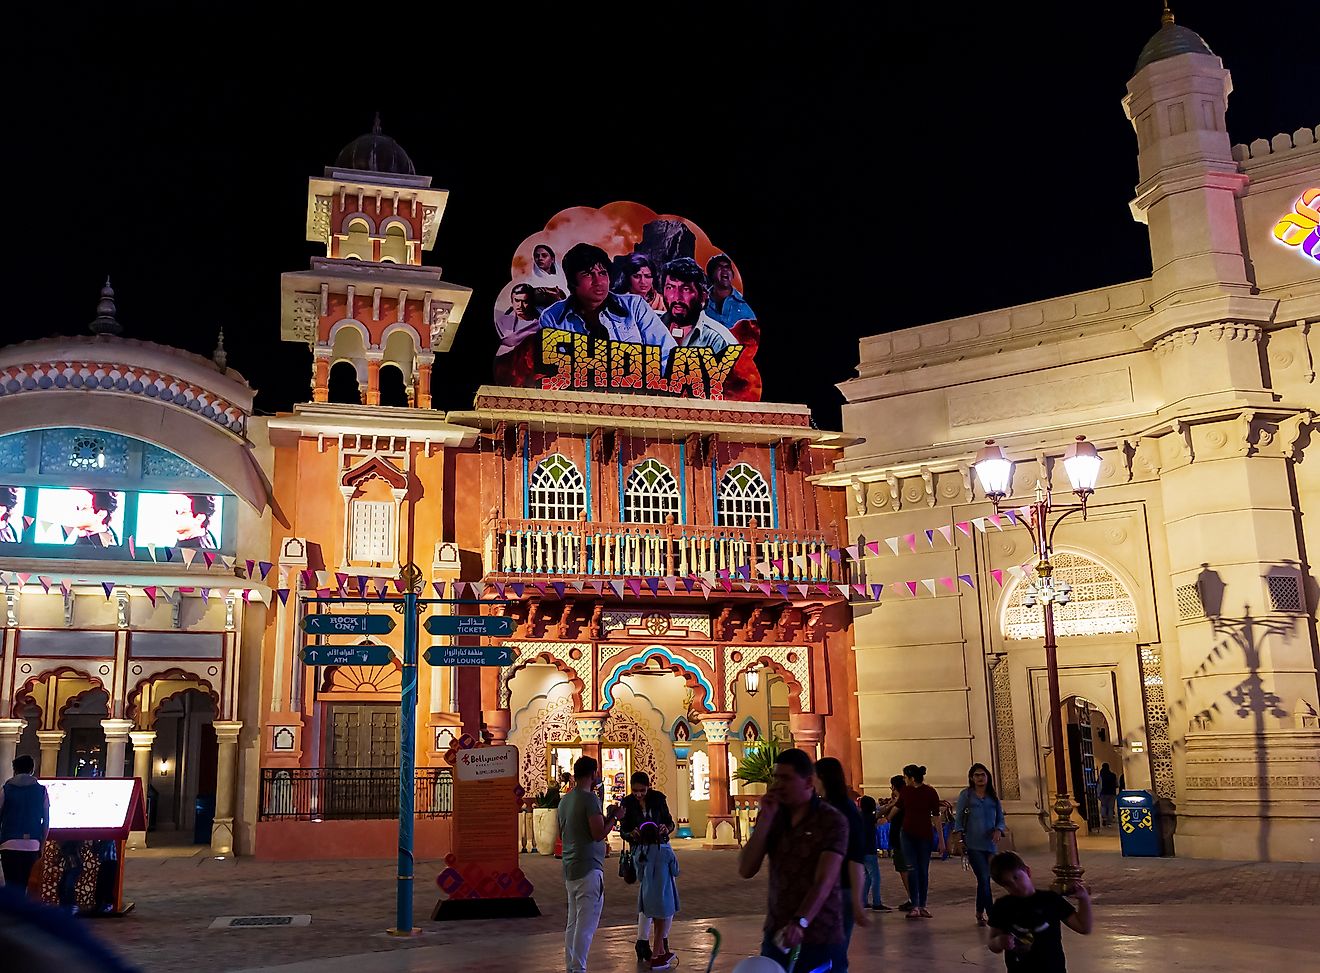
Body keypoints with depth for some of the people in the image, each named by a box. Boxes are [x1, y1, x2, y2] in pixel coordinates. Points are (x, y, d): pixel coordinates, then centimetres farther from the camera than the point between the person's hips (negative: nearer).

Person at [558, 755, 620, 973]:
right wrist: (613, 817, -2)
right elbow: (599, 834, -18)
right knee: (586, 924, -6)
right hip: (588, 869, -9)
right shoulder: (590, 798, -12)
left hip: (570, 869, 9)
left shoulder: (564, 800, 14)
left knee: (573, 922, 13)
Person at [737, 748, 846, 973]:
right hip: (776, 934, 4)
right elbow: (745, 870, -4)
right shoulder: (772, 815, 5)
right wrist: (765, 818, -12)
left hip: (820, 939, -4)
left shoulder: (833, 821, -11)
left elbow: (824, 881, -21)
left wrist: (800, 923, -35)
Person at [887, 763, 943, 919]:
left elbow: (936, 817, -7)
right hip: (907, 834, 2)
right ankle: (915, 906, -6)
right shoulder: (905, 790, 2)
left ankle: (922, 905, 15)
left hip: (925, 836, -2)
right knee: (912, 869, -5)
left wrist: (941, 840, -8)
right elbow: (897, 807, 18)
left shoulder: (930, 792, -9)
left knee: (923, 870, 5)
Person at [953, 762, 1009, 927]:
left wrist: (998, 830, -7)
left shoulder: (993, 796, 13)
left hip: (990, 843, 4)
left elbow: (1001, 818, 14)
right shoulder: (966, 794, 3)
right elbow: (958, 817, 3)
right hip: (973, 844, -4)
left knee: (984, 879, 7)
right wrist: (959, 834, -10)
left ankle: (980, 914, 24)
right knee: (984, 879, -12)